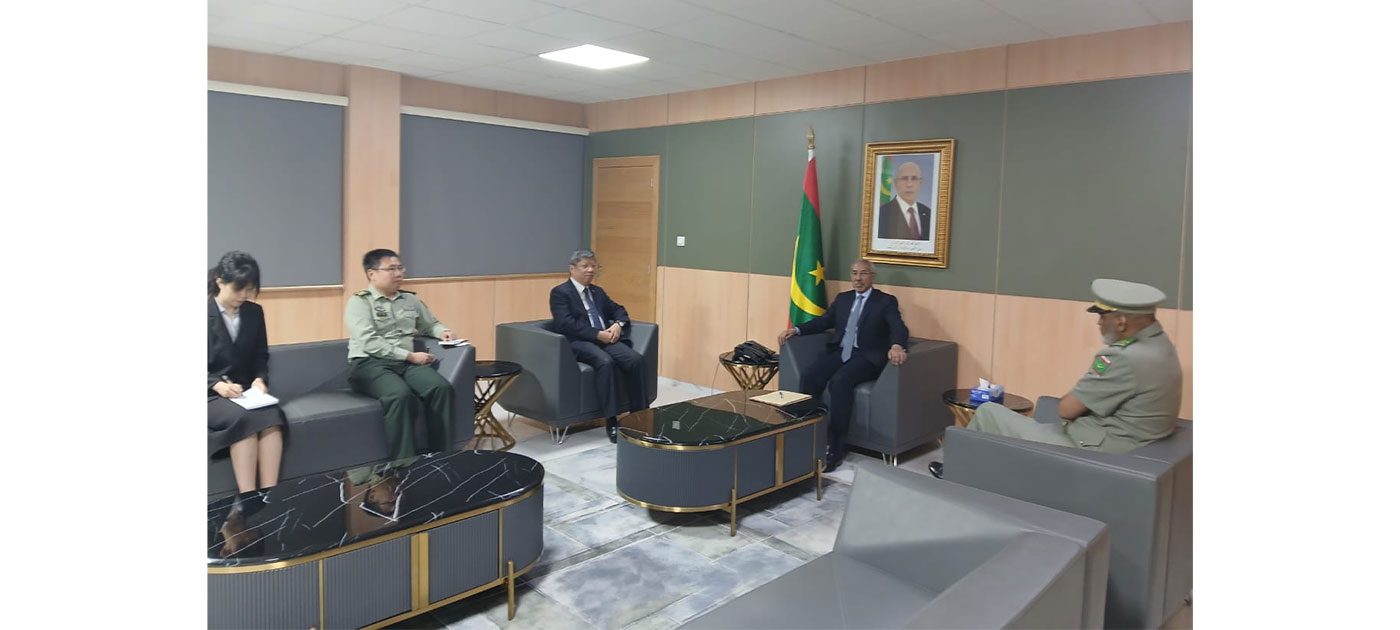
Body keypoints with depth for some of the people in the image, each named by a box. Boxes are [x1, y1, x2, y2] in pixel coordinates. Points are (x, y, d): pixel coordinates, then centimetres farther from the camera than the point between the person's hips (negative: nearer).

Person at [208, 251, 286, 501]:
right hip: (210, 394, -3)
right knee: (244, 418, -35)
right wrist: (217, 385, -19)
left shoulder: (254, 312, 10)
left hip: (245, 392, 3)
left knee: (271, 416, -31)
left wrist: (260, 379, -4)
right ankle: (248, 498, -35)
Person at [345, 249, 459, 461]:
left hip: (406, 362, 5)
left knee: (442, 388, -26)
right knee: (400, 395, -37)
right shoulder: (359, 302, 0)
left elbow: (430, 324, 32)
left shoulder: (410, 299, 18)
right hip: (370, 364, -5)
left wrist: (442, 331, 7)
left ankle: (441, 457, -19)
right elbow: (370, 343, -12)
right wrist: (410, 356, -16)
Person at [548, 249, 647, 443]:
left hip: (605, 339, 6)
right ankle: (612, 421, -31)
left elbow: (619, 310, 26)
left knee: (635, 360, -22)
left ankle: (639, 415, -16)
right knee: (606, 362, -36)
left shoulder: (598, 291, 23)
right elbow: (566, 324, -11)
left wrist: (618, 324, 1)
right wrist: (597, 334, -17)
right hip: (578, 342, -6)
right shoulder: (559, 292, 2)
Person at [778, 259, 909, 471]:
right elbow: (823, 321, 17)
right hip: (840, 352, 5)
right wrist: (795, 330, 1)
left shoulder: (886, 301, 2)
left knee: (839, 381, -34)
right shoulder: (842, 298, 20)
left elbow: (899, 329, -12)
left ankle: (834, 447, -26)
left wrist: (896, 346, -36)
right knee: (809, 376, -23)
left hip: (866, 357, -5)